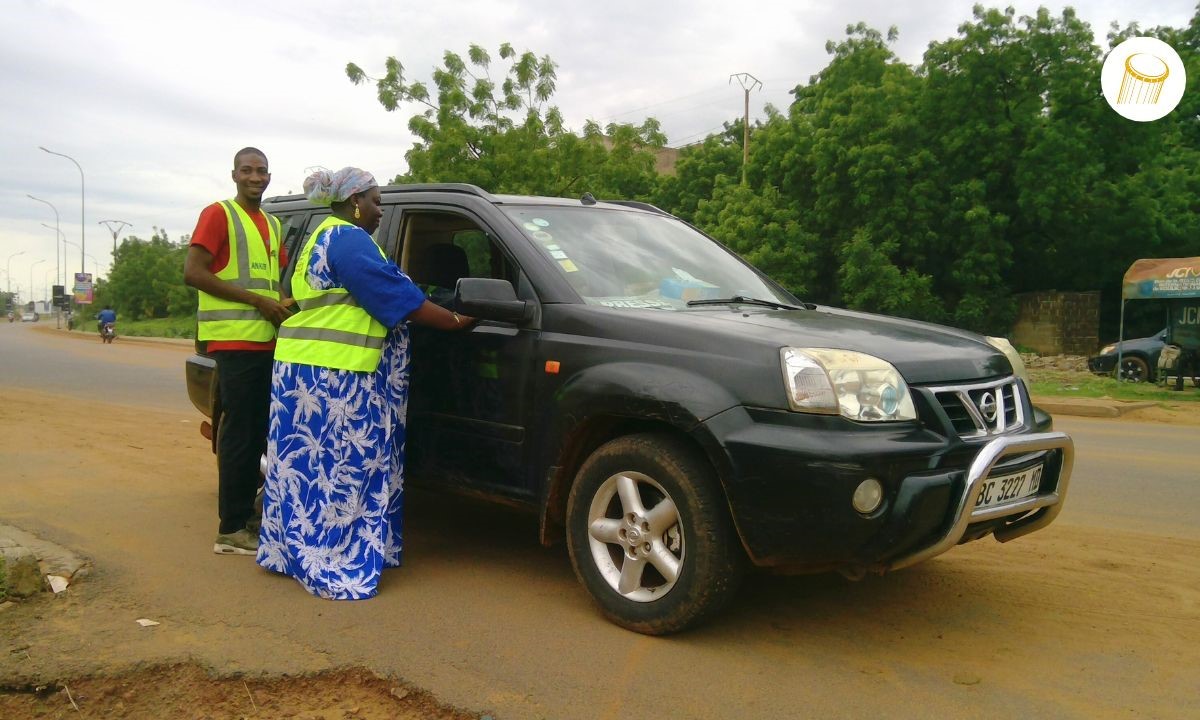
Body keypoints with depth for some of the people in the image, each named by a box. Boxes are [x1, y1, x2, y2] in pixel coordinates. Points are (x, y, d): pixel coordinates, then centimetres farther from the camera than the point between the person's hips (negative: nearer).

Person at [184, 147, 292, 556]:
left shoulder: (271, 224, 20)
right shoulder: (218, 215, -3)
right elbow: (193, 273, -12)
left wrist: (285, 307, 6)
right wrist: (258, 301, -16)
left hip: (267, 342, 8)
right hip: (234, 340, -8)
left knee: (258, 432, 11)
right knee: (240, 433, -8)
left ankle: (246, 517, 21)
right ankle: (232, 530, -2)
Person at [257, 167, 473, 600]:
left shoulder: (324, 237, 22)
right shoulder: (349, 239, -13)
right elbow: (399, 298, -15)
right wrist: (455, 321, -6)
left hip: (306, 369, 11)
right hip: (331, 376, -11)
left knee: (309, 466, 14)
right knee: (336, 470, -7)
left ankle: (293, 551, 22)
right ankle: (332, 566, -2)